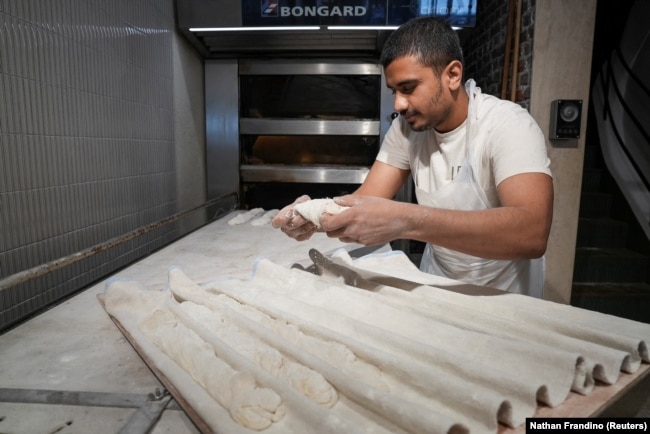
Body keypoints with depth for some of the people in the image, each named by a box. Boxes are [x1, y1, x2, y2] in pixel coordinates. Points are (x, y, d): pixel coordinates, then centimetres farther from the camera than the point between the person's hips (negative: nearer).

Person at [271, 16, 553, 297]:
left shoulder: (507, 125, -21)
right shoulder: (407, 127, -6)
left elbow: (532, 234, -34)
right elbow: (367, 200, -10)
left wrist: (406, 221, -44)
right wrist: (314, 214, -30)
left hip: (504, 300, -4)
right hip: (436, 288, 4)